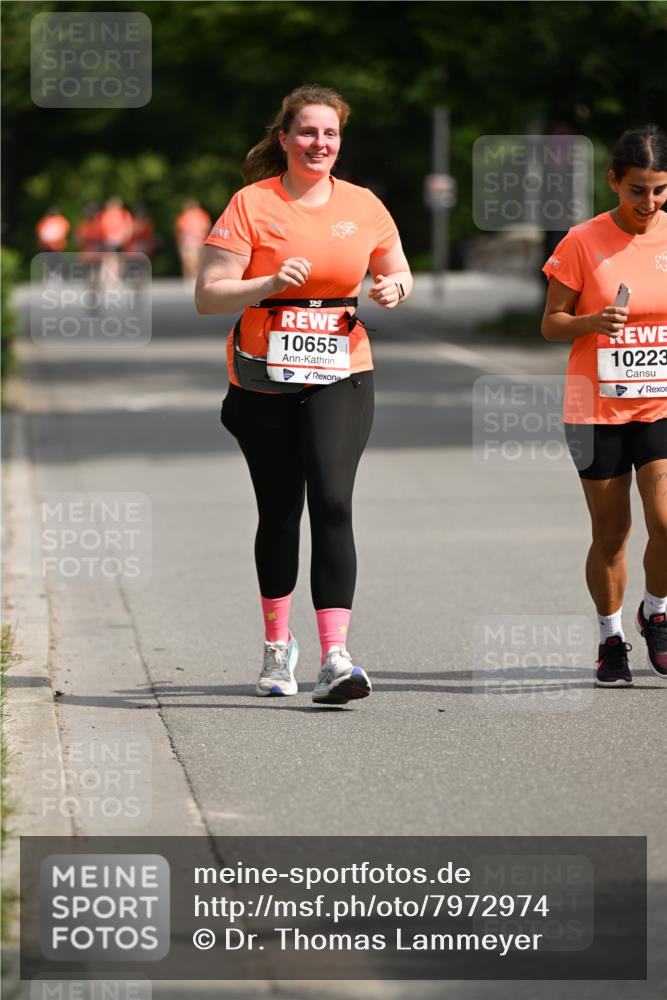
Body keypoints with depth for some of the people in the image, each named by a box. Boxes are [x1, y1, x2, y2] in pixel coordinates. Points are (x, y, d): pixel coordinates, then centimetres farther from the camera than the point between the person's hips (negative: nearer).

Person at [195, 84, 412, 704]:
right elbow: (207, 296, -7)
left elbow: (397, 272, 20)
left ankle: (334, 658, -22)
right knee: (279, 514, 10)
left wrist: (394, 288, -4)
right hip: (263, 382, 0)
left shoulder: (364, 207, 5)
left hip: (340, 379, 0)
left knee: (332, 503, -16)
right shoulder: (251, 205, -3)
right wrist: (269, 285, -22)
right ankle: (277, 645, 31)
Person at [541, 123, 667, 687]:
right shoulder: (584, 243, -5)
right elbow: (551, 324, 0)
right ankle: (611, 639, 23)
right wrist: (592, 322, -19)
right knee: (610, 533, 4)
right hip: (597, 407, -1)